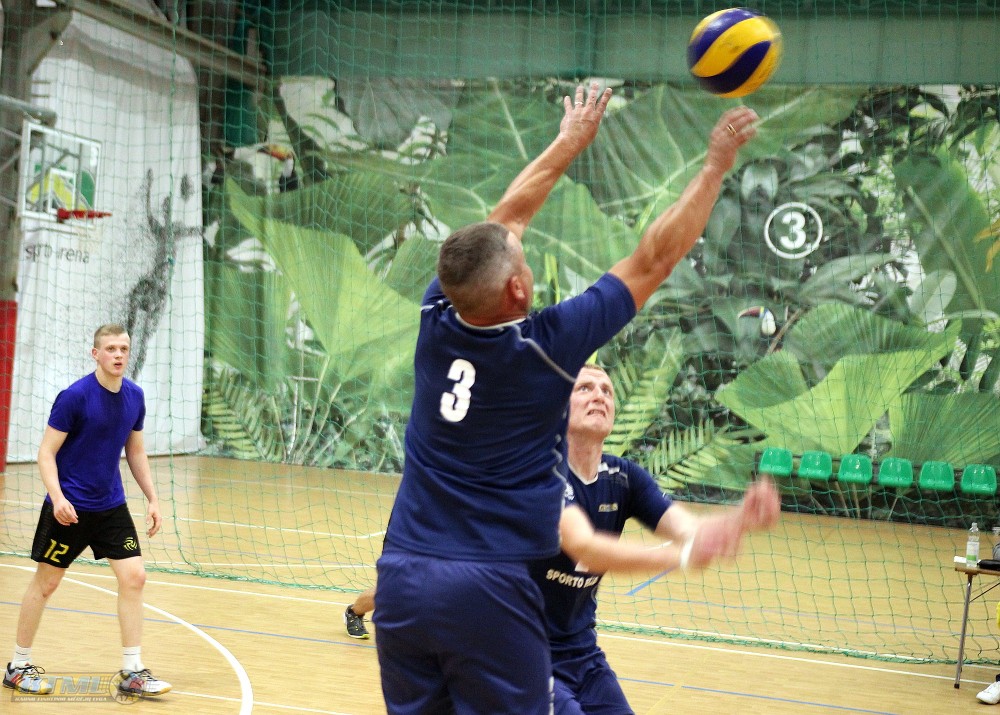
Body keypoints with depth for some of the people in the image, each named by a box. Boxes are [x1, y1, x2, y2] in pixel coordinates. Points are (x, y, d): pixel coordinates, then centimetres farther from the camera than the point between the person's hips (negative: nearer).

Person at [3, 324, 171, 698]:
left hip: (111, 506, 5)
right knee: (45, 583, 6)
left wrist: (152, 499, 7)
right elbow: (46, 452, -14)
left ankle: (132, 672, 4)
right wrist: (57, 497, -28)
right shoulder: (74, 396, -16)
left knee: (133, 577, -4)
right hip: (69, 506, -5)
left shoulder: (134, 396, 2)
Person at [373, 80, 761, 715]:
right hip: (490, 591, -5)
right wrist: (717, 165, 8)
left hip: (401, 580, 5)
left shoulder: (436, 322, 0)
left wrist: (570, 142, 28)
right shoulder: (547, 348, -11)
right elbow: (653, 261, -2)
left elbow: (503, 220, 16)